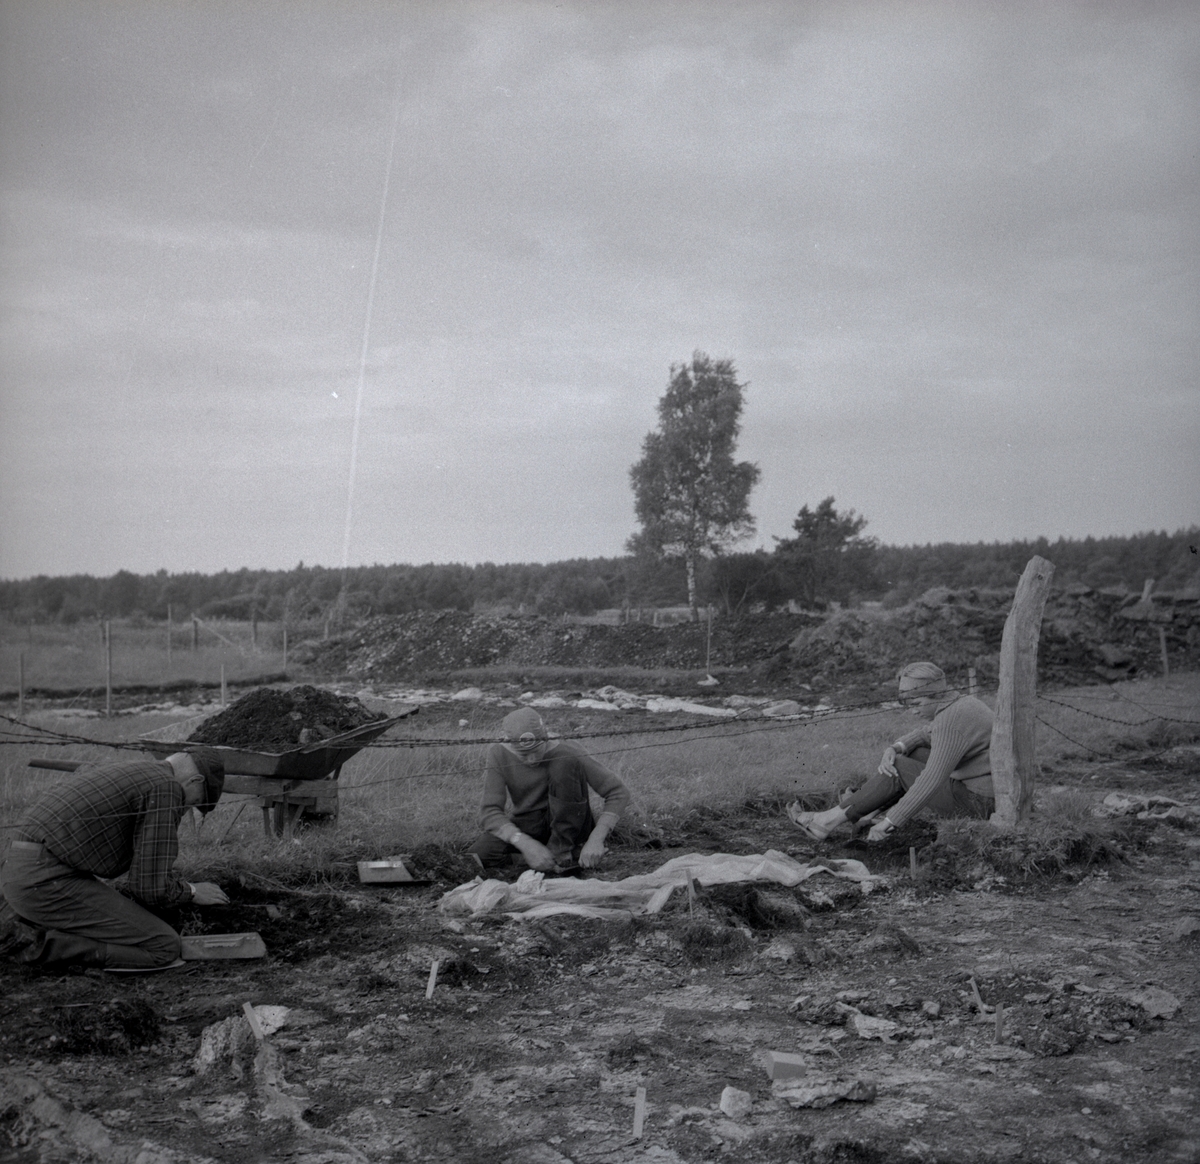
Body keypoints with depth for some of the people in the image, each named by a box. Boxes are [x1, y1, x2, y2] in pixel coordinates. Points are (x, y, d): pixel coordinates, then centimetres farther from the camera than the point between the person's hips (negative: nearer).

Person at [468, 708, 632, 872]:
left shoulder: (567, 755, -20)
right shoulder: (500, 755, -14)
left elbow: (619, 793, -21)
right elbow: (489, 812, -22)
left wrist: (596, 839, -35)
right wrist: (526, 843, -39)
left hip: (568, 827, -1)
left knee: (565, 763, -27)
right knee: (480, 855, -29)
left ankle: (562, 849, -19)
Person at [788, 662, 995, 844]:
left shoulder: (950, 724, -23)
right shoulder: (962, 703, 9)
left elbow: (931, 782, -26)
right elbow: (923, 734, 17)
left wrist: (891, 822, -23)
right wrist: (895, 749, -5)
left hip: (976, 804, -9)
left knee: (899, 768, -6)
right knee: (915, 753, 13)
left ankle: (830, 820, 0)